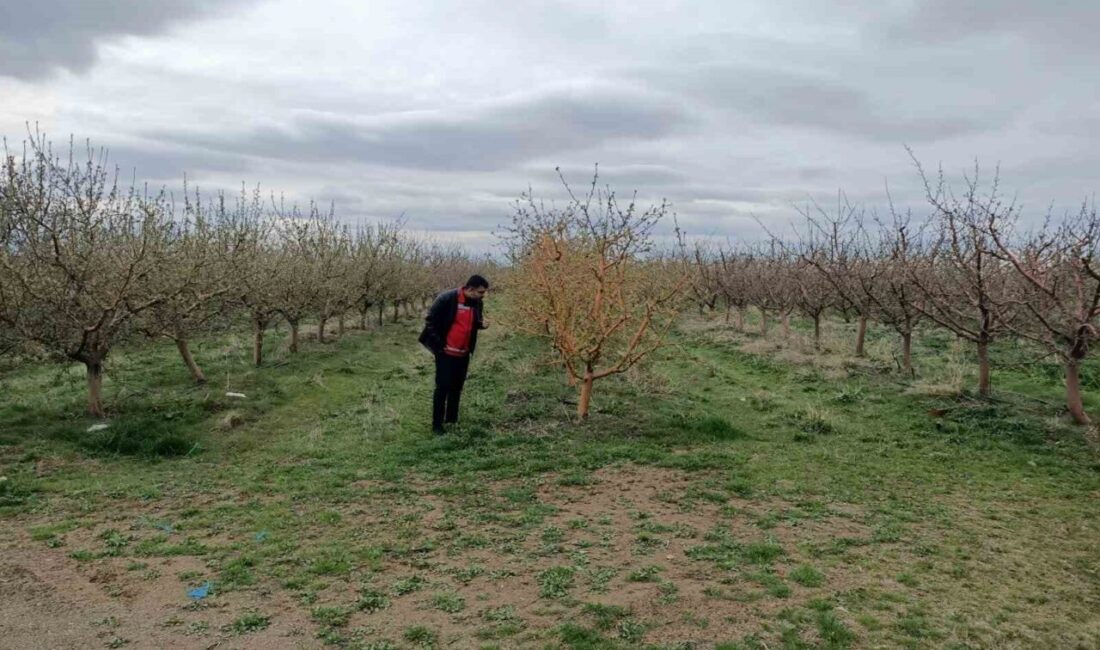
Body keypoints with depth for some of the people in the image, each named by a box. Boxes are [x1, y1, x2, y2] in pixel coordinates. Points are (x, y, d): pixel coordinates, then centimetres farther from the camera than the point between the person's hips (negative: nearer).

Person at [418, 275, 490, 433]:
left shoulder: (477, 303, 1)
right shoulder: (447, 299, -18)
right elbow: (430, 320, -12)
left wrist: (482, 324, -6)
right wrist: (439, 344, -13)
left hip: (463, 354, 6)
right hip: (446, 352, -6)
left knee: (457, 387, 12)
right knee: (443, 387, -3)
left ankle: (452, 420, 25)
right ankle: (437, 424, 7)